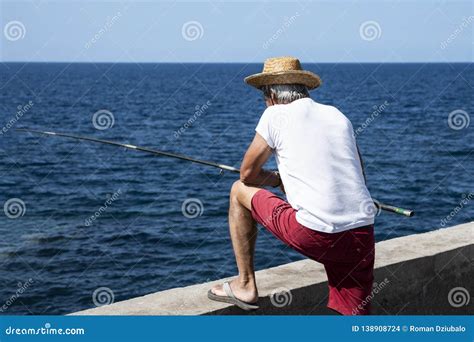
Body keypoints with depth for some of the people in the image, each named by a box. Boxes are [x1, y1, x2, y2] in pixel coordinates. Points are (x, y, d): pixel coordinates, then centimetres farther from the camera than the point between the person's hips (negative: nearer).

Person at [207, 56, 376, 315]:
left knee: (240, 191, 17)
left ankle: (245, 286, 23)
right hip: (363, 235, 5)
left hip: (317, 235, -5)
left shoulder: (276, 114, 4)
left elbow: (248, 174, 10)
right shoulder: (338, 115, 19)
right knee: (355, 313, 15)